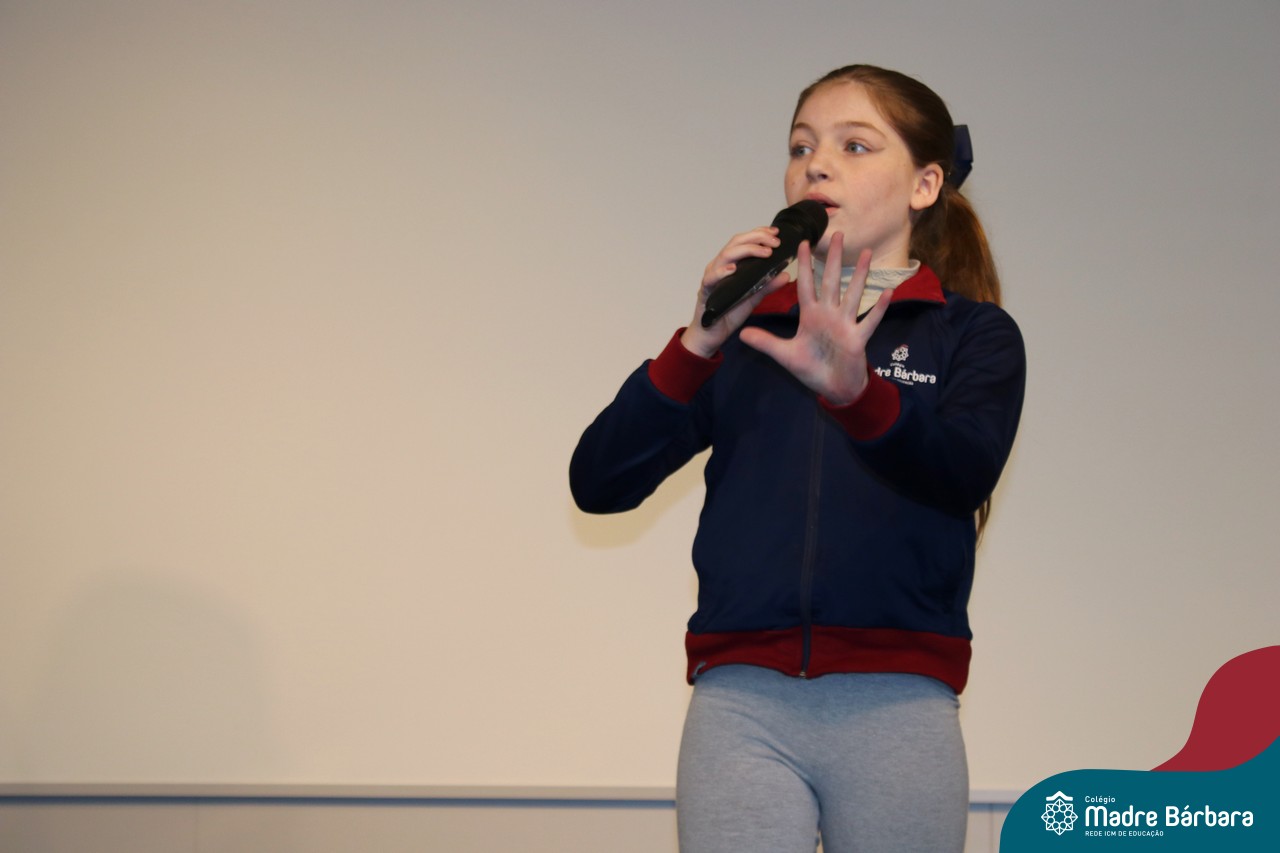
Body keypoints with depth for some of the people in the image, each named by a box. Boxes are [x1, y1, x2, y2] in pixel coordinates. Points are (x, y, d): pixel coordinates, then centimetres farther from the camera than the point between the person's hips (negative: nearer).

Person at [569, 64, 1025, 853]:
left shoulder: (971, 334, 8)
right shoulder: (744, 329, 14)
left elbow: (966, 470, -14)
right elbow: (599, 483, 3)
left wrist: (854, 391, -32)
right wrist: (700, 343, -10)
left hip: (897, 705, -1)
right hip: (741, 704, 1)